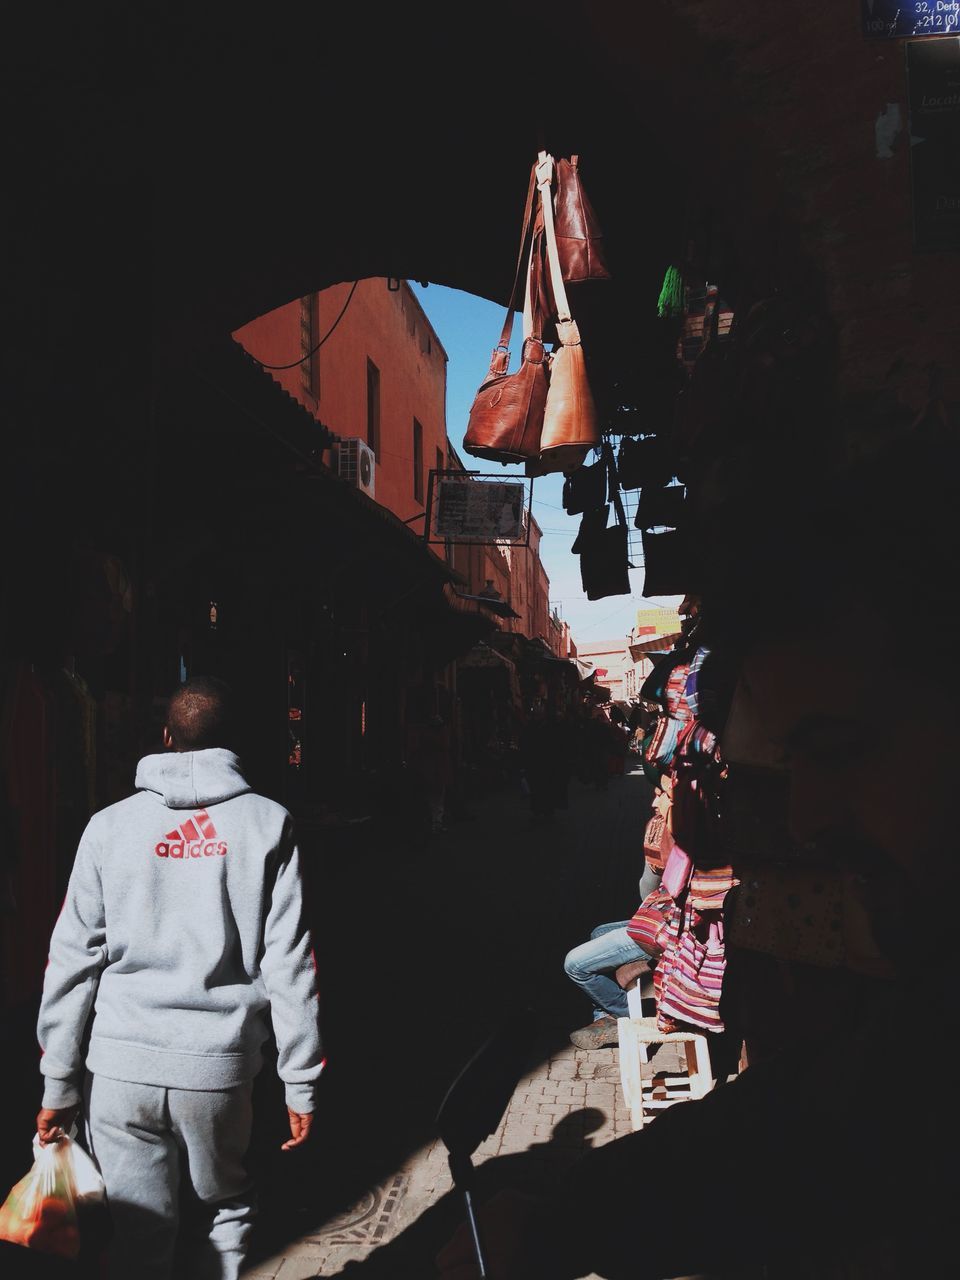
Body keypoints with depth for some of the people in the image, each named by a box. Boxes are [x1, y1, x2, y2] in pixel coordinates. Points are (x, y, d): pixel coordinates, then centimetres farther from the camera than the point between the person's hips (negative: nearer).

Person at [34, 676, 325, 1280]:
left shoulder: (110, 826, 1)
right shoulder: (268, 823, -3)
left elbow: (73, 959, 1)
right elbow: (290, 963, -6)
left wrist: (59, 1083, 8)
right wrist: (301, 1084, 0)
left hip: (121, 1065, 1)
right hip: (220, 1065, -1)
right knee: (227, 1207, 22)